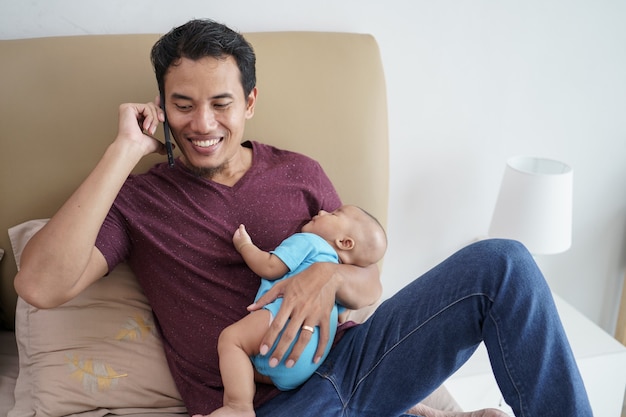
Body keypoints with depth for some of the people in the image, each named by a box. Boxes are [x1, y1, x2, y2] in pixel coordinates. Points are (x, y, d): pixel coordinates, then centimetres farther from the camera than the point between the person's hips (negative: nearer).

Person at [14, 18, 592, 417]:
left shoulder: (300, 175, 12)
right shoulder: (138, 200, 5)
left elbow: (369, 288, 14)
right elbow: (40, 286, -13)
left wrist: (329, 275, -12)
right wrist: (125, 150, -12)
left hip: (345, 360, 3)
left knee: (502, 262, -13)